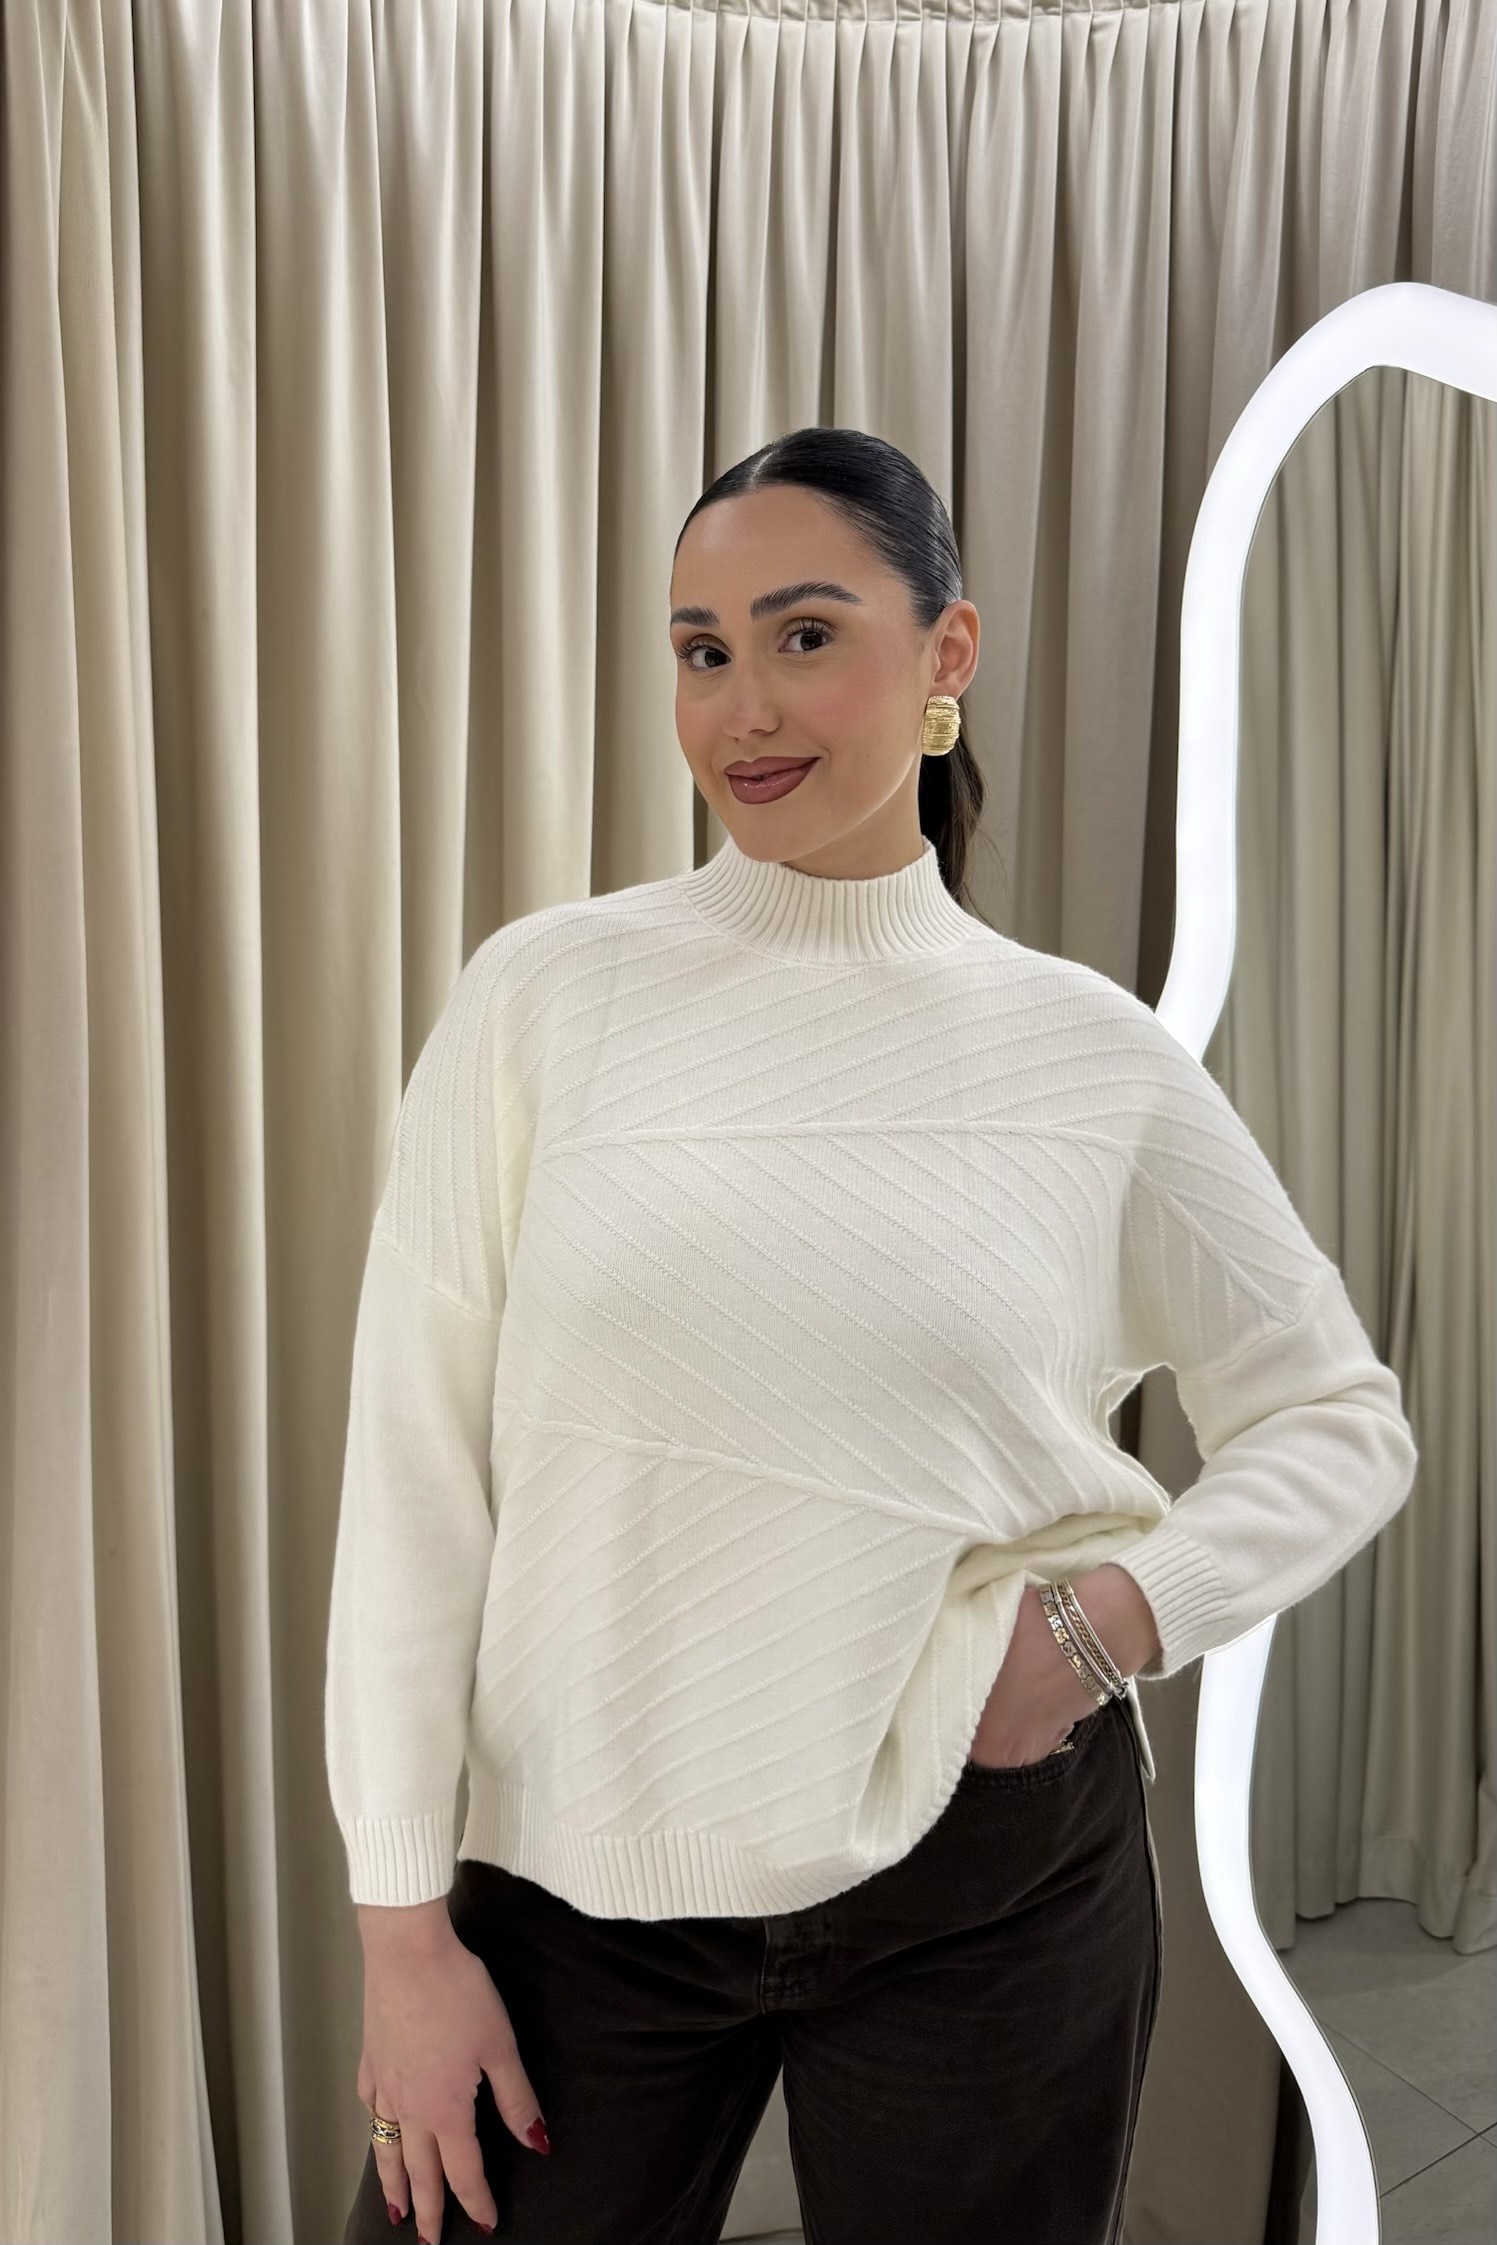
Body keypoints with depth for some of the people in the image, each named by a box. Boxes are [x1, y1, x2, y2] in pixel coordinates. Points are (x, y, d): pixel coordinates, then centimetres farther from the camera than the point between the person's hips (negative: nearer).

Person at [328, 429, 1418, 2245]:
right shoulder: (546, 993, -6)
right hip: (585, 1880, 0)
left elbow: (1342, 1422, 6)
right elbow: (412, 1472, -5)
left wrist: (1118, 1615, -11)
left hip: (993, 1882, 1)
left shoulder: (1091, 1055, -4)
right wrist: (405, 1924, -4)